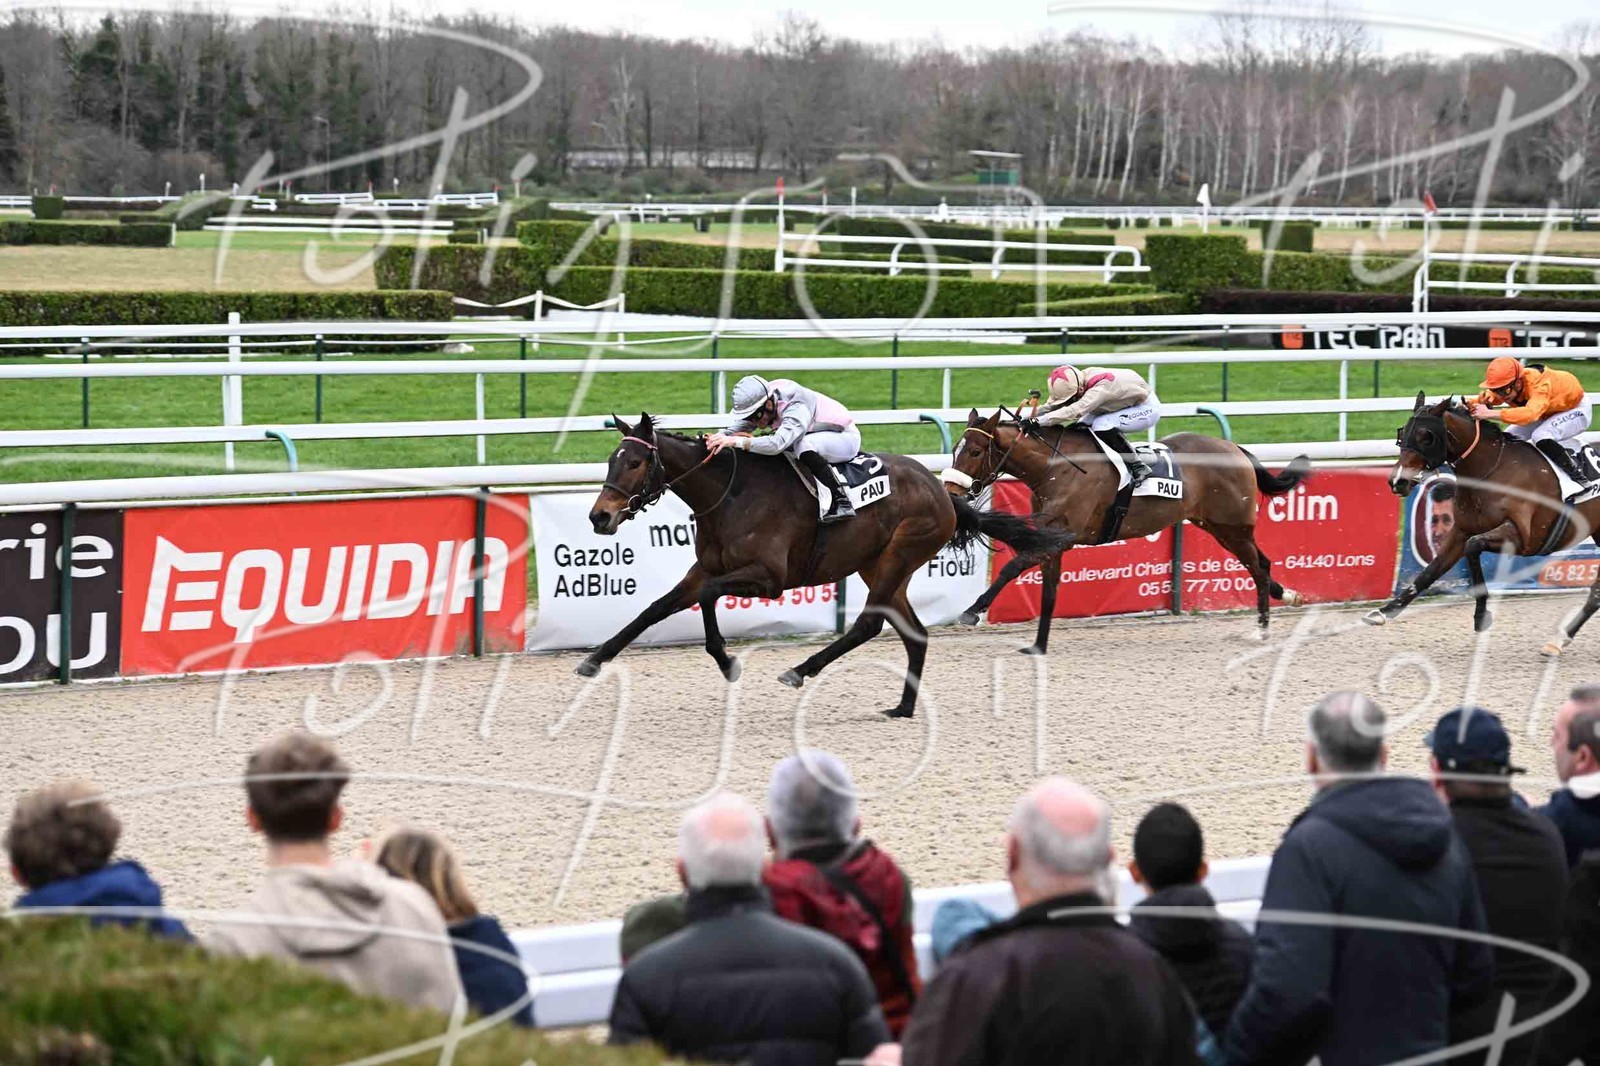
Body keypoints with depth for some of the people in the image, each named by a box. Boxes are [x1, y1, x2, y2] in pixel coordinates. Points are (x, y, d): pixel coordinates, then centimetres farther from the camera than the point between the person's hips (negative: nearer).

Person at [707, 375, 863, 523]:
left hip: (847, 437, -9)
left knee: (803, 445, -38)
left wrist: (737, 441, -52)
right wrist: (721, 437, -29)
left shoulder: (797, 410, -35)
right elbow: (738, 428, -6)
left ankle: (841, 502, -36)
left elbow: (778, 443, -49)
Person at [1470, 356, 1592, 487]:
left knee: (1540, 436, -32)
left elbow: (1530, 413, -60)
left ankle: (1576, 472, -18)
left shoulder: (1540, 386, -43)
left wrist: (1490, 414, -67)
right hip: (1549, 412, 8)